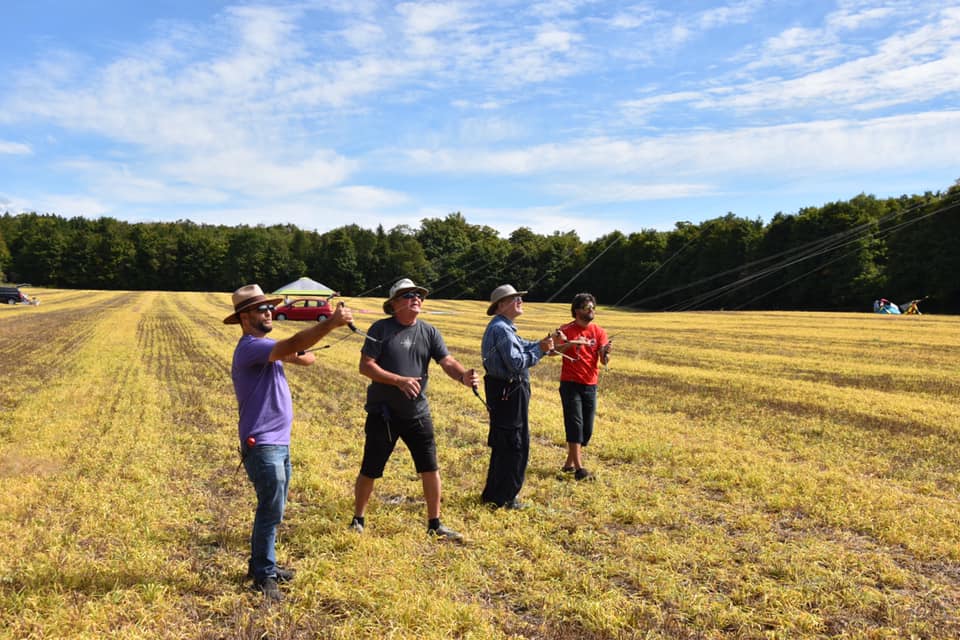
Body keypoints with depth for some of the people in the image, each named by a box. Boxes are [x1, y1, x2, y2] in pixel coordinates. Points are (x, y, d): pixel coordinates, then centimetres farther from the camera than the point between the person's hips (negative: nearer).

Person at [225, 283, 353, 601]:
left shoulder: (265, 347, 15)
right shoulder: (250, 347, -18)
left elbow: (305, 357, 10)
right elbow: (293, 344, -34)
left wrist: (291, 355, -12)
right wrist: (331, 323, -40)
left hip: (279, 442, 10)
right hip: (262, 445, -10)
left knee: (272, 508, 18)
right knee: (271, 510, -5)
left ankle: (262, 564, 31)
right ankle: (264, 577, 7)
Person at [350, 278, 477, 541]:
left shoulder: (429, 332, 2)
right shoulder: (381, 329, -8)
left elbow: (447, 362, -8)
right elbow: (365, 366, -13)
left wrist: (463, 376, -30)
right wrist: (400, 381, -22)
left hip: (417, 413, 3)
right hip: (383, 413, -3)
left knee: (430, 468, 5)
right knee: (370, 471, 8)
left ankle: (435, 524, 21)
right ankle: (358, 520, 29)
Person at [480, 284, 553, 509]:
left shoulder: (503, 327, 16)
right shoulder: (501, 329, -19)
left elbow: (520, 347, 14)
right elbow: (517, 363, -24)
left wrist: (542, 343, 2)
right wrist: (540, 350, -16)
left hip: (504, 391, 11)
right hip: (509, 391, -11)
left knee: (502, 444, 19)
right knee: (515, 445, -2)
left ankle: (492, 494, 29)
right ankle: (503, 498, 8)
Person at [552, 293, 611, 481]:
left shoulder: (599, 332, 2)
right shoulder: (566, 330, -5)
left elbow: (604, 361, -6)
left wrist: (606, 353, -28)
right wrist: (568, 344, -36)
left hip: (590, 385, 4)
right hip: (570, 384, -4)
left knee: (587, 428, 7)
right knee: (575, 424, -9)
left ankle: (569, 463, 22)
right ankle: (579, 469, -7)